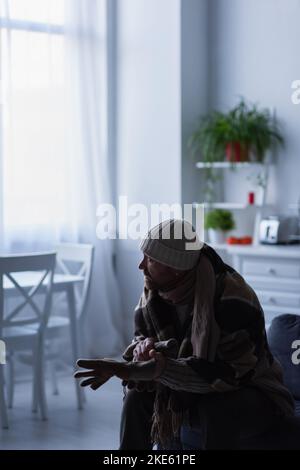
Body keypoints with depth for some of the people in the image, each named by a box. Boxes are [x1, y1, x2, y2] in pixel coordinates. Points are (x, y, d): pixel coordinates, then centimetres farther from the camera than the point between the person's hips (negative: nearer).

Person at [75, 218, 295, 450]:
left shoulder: (232, 300, -30)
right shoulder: (154, 290, -8)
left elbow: (224, 374, -35)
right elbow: (141, 334, 7)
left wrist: (153, 368, -40)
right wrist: (144, 346, -20)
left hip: (255, 396, -6)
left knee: (218, 409, -36)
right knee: (137, 393, -14)